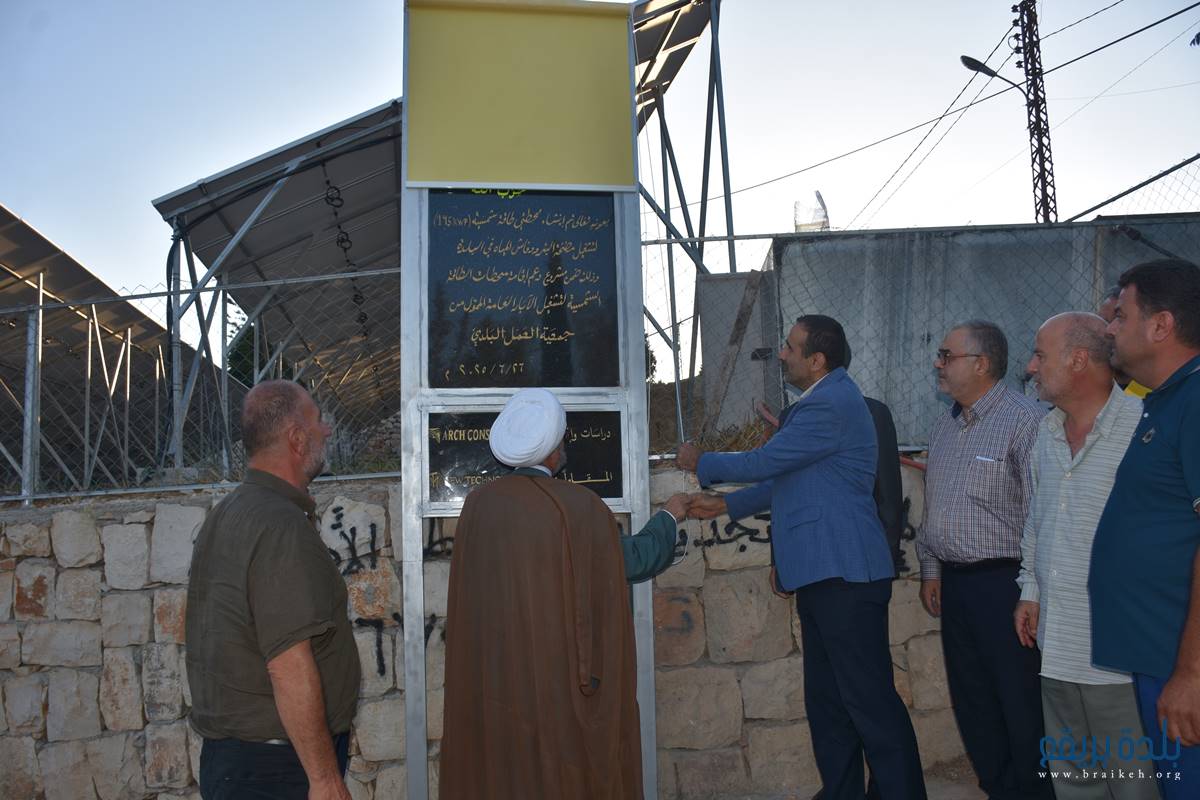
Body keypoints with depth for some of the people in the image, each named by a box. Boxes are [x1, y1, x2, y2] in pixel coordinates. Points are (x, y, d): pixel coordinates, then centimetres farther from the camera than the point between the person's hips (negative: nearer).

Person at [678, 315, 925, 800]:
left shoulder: (831, 405, -15)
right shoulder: (823, 401, 18)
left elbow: (762, 463, -13)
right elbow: (787, 481, 24)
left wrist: (701, 463, 3)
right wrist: (724, 505, 21)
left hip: (844, 575, -11)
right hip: (822, 576, 11)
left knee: (870, 702, -5)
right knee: (827, 704, 15)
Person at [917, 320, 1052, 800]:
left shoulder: (1024, 420, -13)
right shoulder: (946, 425, 13)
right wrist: (931, 570, 18)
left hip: (1003, 581, -8)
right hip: (954, 583, 8)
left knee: (1020, 703, 1)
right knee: (972, 704, 15)